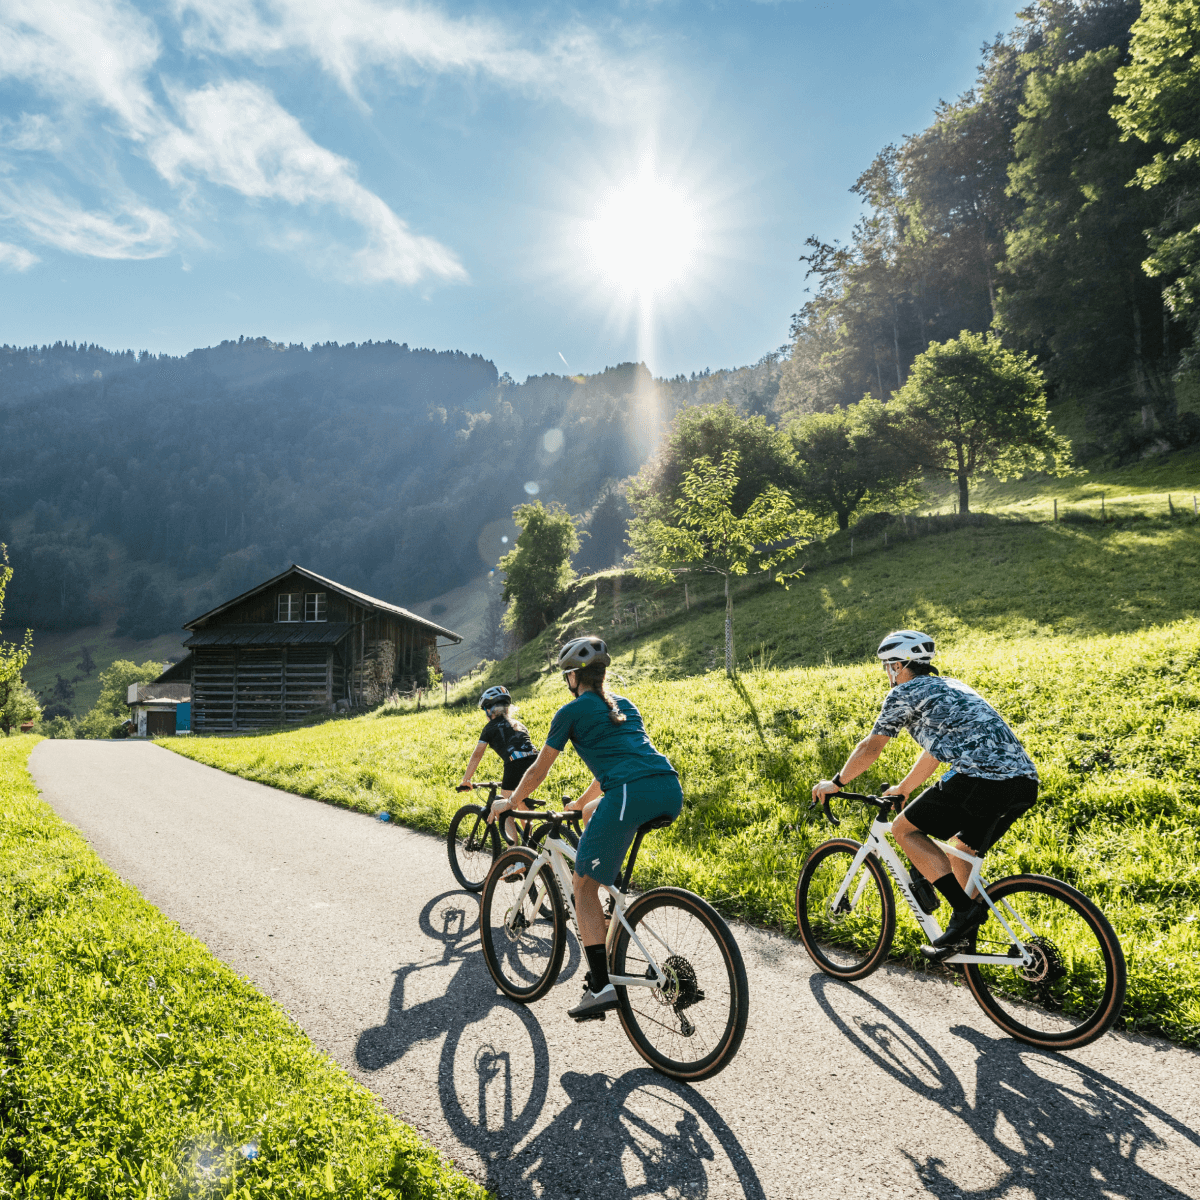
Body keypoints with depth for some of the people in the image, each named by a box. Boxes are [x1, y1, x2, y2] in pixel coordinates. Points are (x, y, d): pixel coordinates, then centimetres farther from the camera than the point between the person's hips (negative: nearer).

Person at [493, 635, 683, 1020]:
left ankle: (601, 986, 1)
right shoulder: (624, 704, 31)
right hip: (671, 790, 7)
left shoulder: (572, 711, 13)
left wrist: (512, 801, 37)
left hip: (631, 794, -7)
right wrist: (579, 804, 50)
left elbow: (539, 769, 19)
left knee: (584, 885, 7)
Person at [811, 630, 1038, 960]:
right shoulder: (950, 687, 30)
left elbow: (870, 748, 12)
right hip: (1027, 782, 9)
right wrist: (902, 789, 50)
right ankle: (965, 941, 25)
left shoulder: (904, 693, 6)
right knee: (962, 851, 26)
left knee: (905, 829, 6)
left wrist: (836, 783, 26)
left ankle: (965, 909, -4)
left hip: (981, 778, -9)